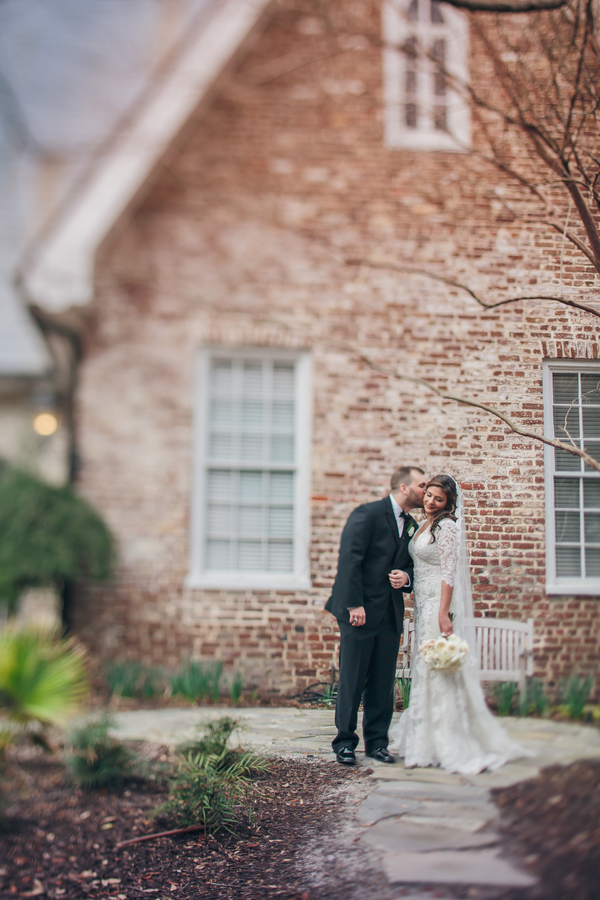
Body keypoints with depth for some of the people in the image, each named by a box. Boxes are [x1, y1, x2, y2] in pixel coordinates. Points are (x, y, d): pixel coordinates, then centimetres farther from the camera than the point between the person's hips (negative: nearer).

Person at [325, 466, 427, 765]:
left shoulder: (411, 525, 15)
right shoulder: (367, 514, -8)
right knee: (352, 681, 0)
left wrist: (406, 577, -3)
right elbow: (349, 559, -14)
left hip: (391, 615, 6)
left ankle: (377, 741, 19)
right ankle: (345, 742, 12)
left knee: (383, 682, 8)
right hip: (360, 611, -6)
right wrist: (354, 604, -18)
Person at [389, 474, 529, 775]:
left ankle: (444, 746, 4)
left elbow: (449, 573, -17)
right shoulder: (424, 525, 14)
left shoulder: (447, 526, -12)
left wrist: (443, 613, -21)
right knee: (425, 669, 12)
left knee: (437, 670, -5)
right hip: (423, 604, 9)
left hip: (440, 603, -9)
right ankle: (428, 740, 21)